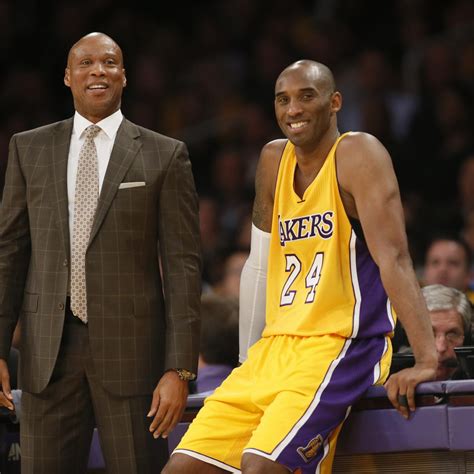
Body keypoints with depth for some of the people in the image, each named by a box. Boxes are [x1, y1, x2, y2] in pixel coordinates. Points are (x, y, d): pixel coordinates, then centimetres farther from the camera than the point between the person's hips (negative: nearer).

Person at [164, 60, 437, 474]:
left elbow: (393, 257, -19)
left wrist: (427, 360, -27)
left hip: (343, 347, -7)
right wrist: (249, 362, 18)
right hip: (276, 347, 7)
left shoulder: (357, 155, -8)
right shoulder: (274, 160, 13)